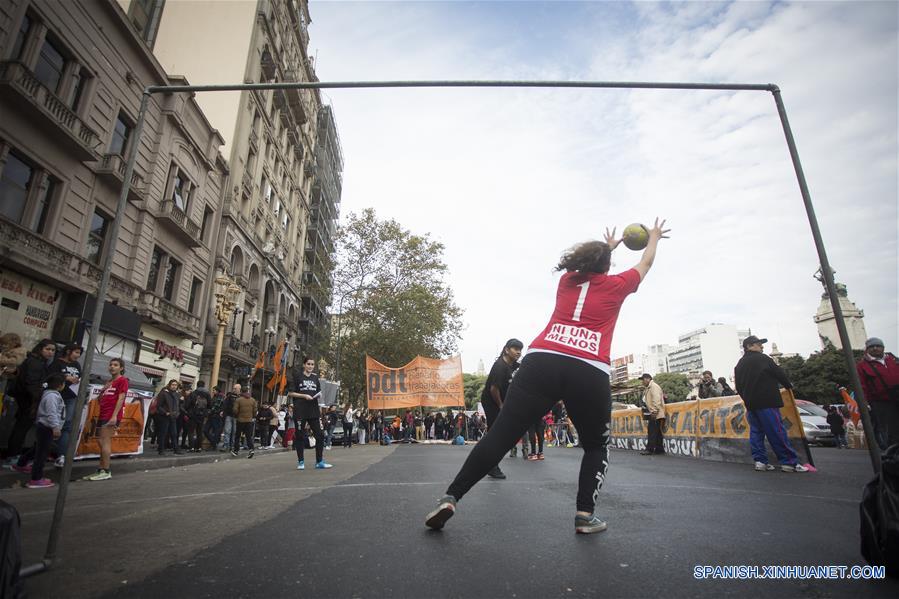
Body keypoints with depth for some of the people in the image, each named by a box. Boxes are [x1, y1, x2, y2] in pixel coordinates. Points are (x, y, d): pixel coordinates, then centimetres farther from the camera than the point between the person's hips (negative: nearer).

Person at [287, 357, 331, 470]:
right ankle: (300, 462, 15)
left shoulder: (315, 377, 14)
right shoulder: (297, 376, 1)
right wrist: (304, 396, -13)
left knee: (320, 435, 0)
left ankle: (319, 462, 7)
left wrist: (319, 395, -3)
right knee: (300, 436, 2)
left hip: (314, 411, 4)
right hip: (300, 411, -4)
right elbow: (290, 393, -2)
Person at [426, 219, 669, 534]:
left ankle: (450, 498, -6)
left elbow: (586, 262, 50)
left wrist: (608, 246, 68)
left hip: (541, 362, 2)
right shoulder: (615, 285, 20)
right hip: (589, 372, -1)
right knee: (596, 447, 23)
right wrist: (654, 238, 61)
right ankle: (585, 514, 13)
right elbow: (645, 263, 41)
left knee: (500, 435, -1)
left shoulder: (567, 280, 26)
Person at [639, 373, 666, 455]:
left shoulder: (654, 386, -10)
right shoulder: (649, 388, 22)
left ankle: (650, 449, -8)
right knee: (657, 432, 10)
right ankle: (659, 449, 13)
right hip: (653, 414, 10)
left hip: (656, 414, -10)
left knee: (652, 431, -9)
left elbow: (656, 400, -20)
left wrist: (654, 411, -23)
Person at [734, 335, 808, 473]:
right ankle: (790, 462, -2)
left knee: (756, 432, 7)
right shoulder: (761, 358, -5)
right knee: (777, 432, -4)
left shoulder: (739, 365, 15)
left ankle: (760, 461, 5)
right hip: (766, 401, -7)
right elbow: (779, 373, 0)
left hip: (750, 403, 7)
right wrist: (789, 385, 17)